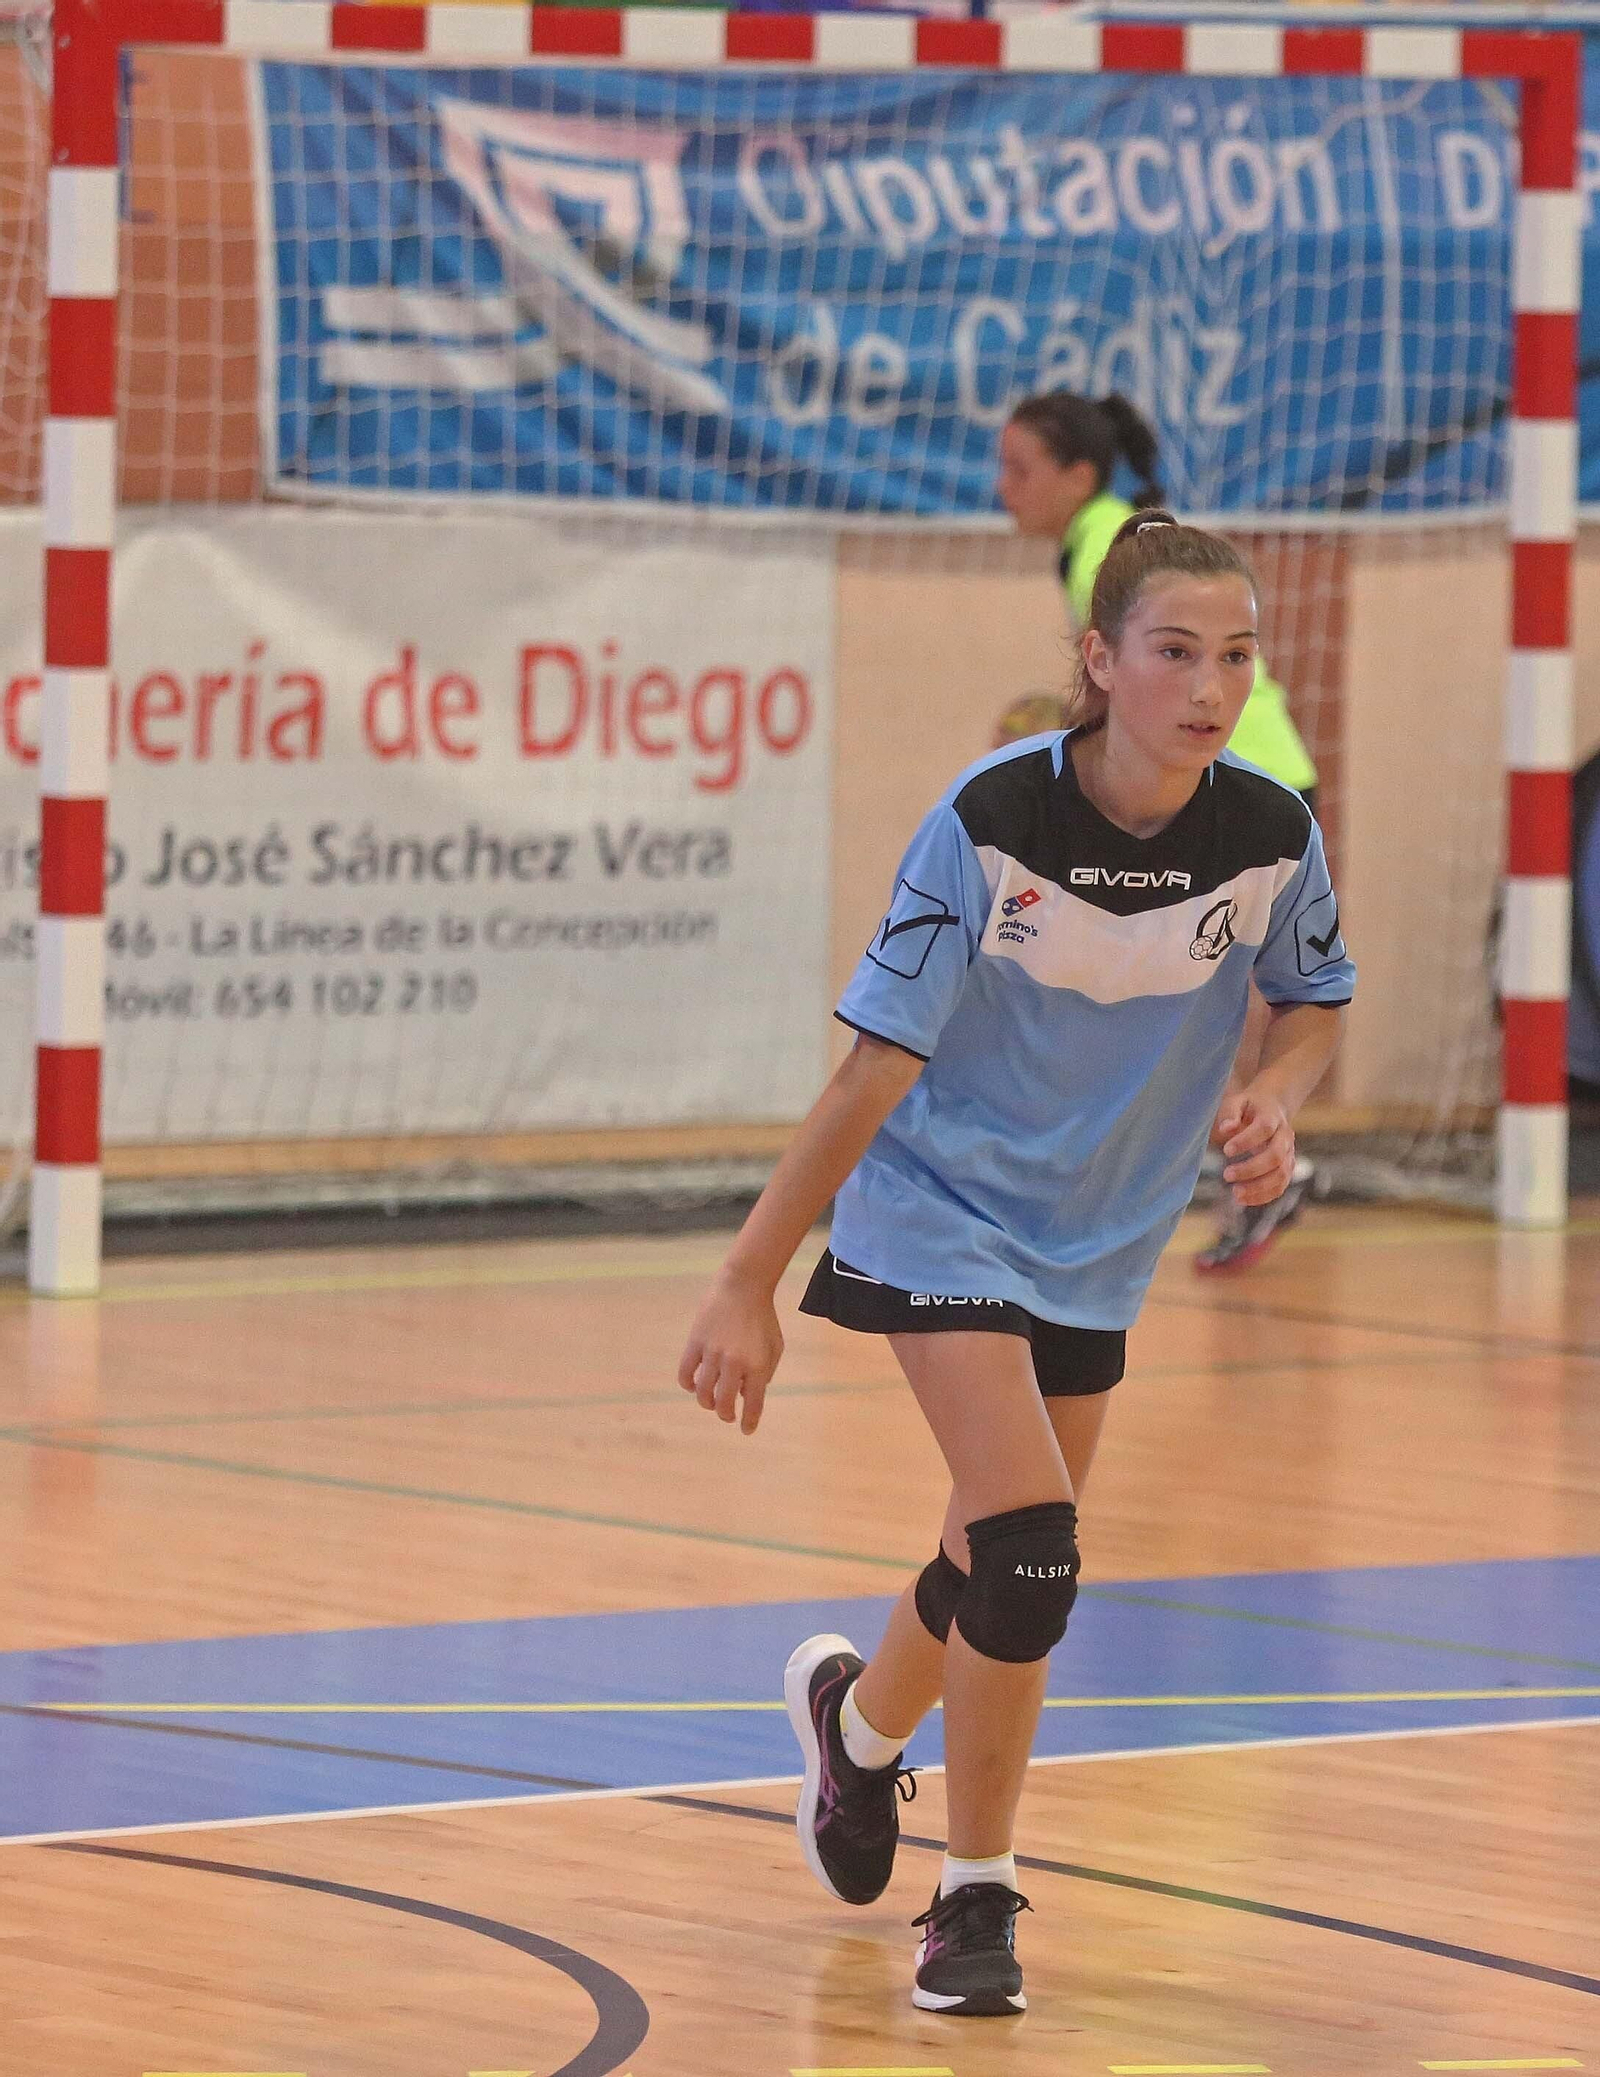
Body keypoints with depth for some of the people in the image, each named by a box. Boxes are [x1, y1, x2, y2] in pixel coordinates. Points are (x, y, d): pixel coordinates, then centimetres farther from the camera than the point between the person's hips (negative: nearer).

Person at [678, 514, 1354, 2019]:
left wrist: (1276, 1097, -15)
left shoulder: (1271, 837, -15)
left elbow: (1314, 996, 8)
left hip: (1102, 1243, 5)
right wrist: (748, 1284, -18)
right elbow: (878, 1065, -20)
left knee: (1007, 1578, 14)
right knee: (1030, 1554, -19)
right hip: (943, 1210, -5)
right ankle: (977, 1896, 0)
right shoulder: (992, 822, -25)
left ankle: (860, 1717, 48)